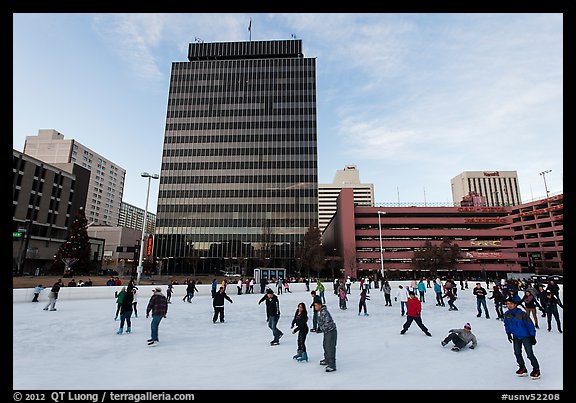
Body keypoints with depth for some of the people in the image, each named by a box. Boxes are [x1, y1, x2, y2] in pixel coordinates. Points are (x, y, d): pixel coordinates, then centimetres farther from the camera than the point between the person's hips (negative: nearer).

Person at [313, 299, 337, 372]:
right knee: (325, 345, 23)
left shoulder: (324, 312, -25)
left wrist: (322, 328, -18)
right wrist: (319, 327, 9)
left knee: (330, 348, -8)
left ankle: (332, 366, -1)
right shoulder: (319, 312, 7)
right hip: (326, 332, 11)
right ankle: (327, 360, 42)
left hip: (331, 331, -11)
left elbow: (328, 322, -30)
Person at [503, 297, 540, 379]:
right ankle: (522, 368, 25)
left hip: (526, 337, -5)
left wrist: (533, 336, -9)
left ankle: (536, 369, 18)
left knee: (530, 354, -2)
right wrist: (508, 333, 8)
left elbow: (530, 325, -11)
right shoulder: (507, 315, -5)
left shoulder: (522, 314, -20)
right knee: (517, 353, 9)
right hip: (516, 337, 5)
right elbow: (506, 325, 11)